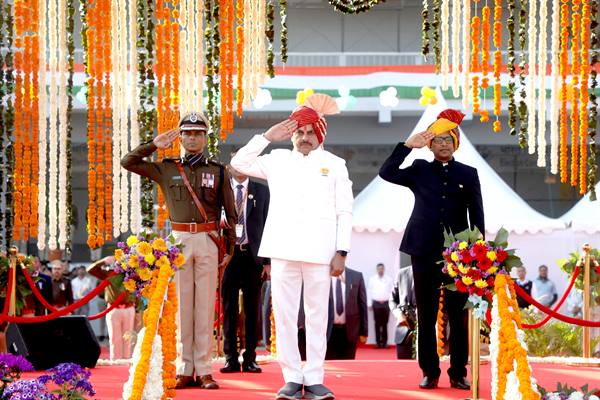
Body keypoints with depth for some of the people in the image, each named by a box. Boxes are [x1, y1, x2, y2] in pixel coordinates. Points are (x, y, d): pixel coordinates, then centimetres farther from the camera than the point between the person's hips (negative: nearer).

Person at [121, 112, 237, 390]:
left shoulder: (219, 171, 9)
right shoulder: (166, 169, 10)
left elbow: (230, 213, 10)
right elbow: (127, 162, 8)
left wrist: (230, 249, 5)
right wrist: (155, 145, 2)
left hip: (208, 241, 0)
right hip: (179, 240, 0)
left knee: (205, 304, -1)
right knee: (181, 304, 0)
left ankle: (204, 369, 2)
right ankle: (184, 369, 3)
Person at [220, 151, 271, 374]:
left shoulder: (261, 191, 8)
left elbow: (266, 224, 6)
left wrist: (267, 258, -1)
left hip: (252, 254, 1)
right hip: (228, 253, -1)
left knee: (252, 309, 4)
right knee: (229, 308, 2)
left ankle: (250, 359, 8)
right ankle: (231, 359, 6)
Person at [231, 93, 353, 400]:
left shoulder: (334, 165, 10)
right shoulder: (278, 160, 15)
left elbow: (344, 212, 7)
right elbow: (239, 163, 12)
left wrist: (341, 252, -2)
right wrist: (267, 137, 6)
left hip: (319, 253, -1)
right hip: (284, 251, 2)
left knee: (317, 317, 0)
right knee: (284, 316, 0)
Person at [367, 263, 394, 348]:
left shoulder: (389, 279, 4)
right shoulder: (372, 279, 4)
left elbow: (392, 291, 5)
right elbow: (370, 292, 4)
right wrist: (370, 304, 2)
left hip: (386, 303, 0)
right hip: (376, 303, 0)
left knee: (385, 323, 0)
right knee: (377, 323, -1)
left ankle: (384, 342, 3)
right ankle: (378, 342, 1)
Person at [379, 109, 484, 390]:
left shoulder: (468, 174, 10)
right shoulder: (420, 171, 9)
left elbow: (477, 214, 8)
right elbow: (387, 173, -4)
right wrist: (407, 146, -10)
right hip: (425, 251, 0)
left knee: (458, 315, -1)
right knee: (426, 315, 3)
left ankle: (458, 373, 5)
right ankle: (430, 373, 8)